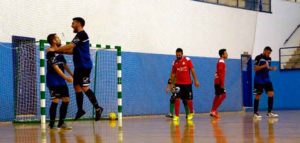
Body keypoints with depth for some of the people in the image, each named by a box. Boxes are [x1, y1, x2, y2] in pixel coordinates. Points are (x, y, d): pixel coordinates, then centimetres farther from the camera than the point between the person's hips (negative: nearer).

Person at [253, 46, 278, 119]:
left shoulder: (269, 58, 9)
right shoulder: (258, 58, -11)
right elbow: (255, 68, -14)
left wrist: (272, 68, -2)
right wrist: (264, 66, -26)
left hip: (267, 79, 6)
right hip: (259, 80, -6)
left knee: (271, 94, -2)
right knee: (258, 95, -1)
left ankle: (269, 112, 5)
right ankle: (255, 113, 8)